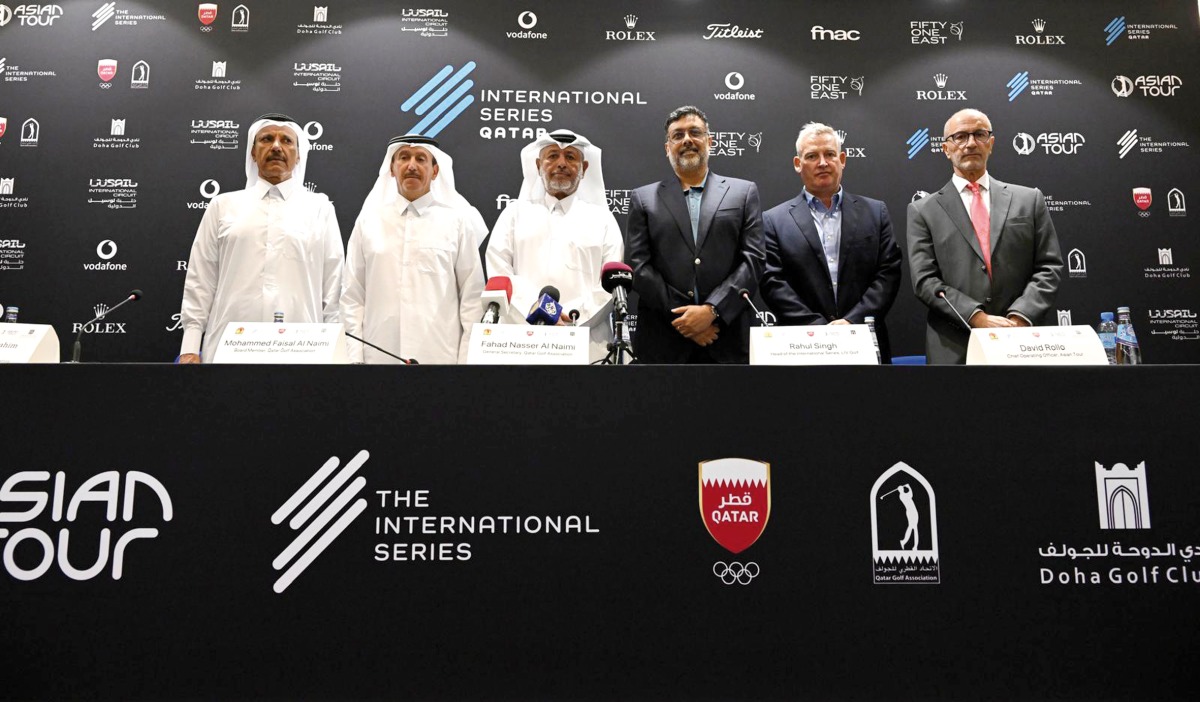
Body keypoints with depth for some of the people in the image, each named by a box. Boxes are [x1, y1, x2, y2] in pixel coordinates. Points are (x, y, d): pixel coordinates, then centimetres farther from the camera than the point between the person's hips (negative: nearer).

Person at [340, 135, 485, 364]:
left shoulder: (458, 219, 3)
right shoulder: (369, 219, 8)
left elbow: (472, 296, 1)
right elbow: (353, 295, 6)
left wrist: (467, 358, -4)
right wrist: (355, 357, 0)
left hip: (441, 355, -1)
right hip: (379, 355, 1)